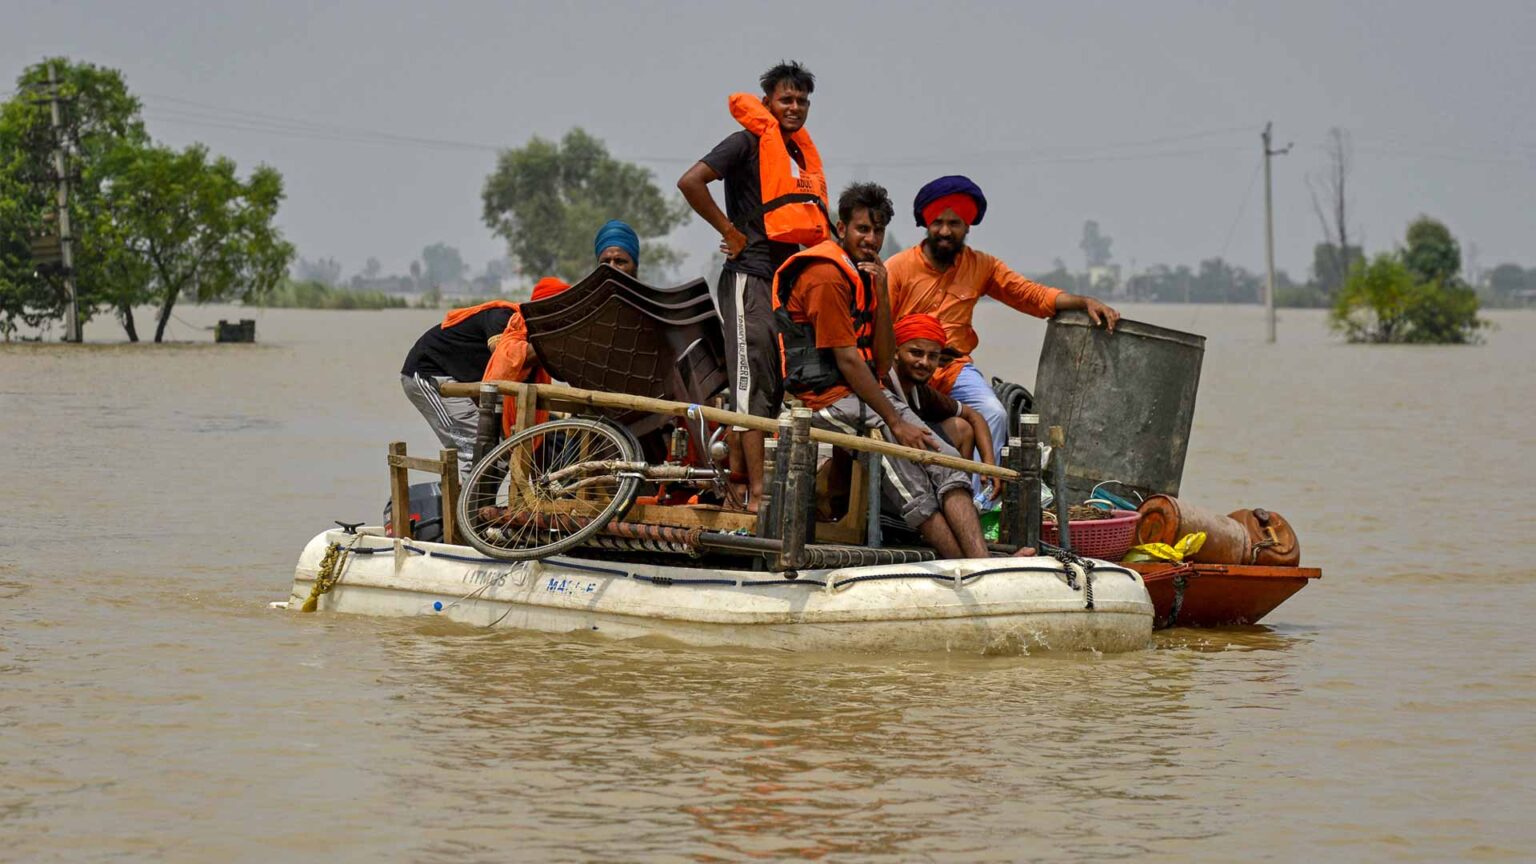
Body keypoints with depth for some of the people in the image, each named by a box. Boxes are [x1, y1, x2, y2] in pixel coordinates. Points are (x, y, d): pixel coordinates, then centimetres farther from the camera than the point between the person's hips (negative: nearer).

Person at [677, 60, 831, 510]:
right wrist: (731, 232, -13)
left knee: (781, 385, 8)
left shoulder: (802, 150, 18)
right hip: (751, 276, -8)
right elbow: (691, 181, -18)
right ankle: (756, 492, -17)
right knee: (754, 384, -12)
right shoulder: (750, 140, -6)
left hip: (790, 277, 8)